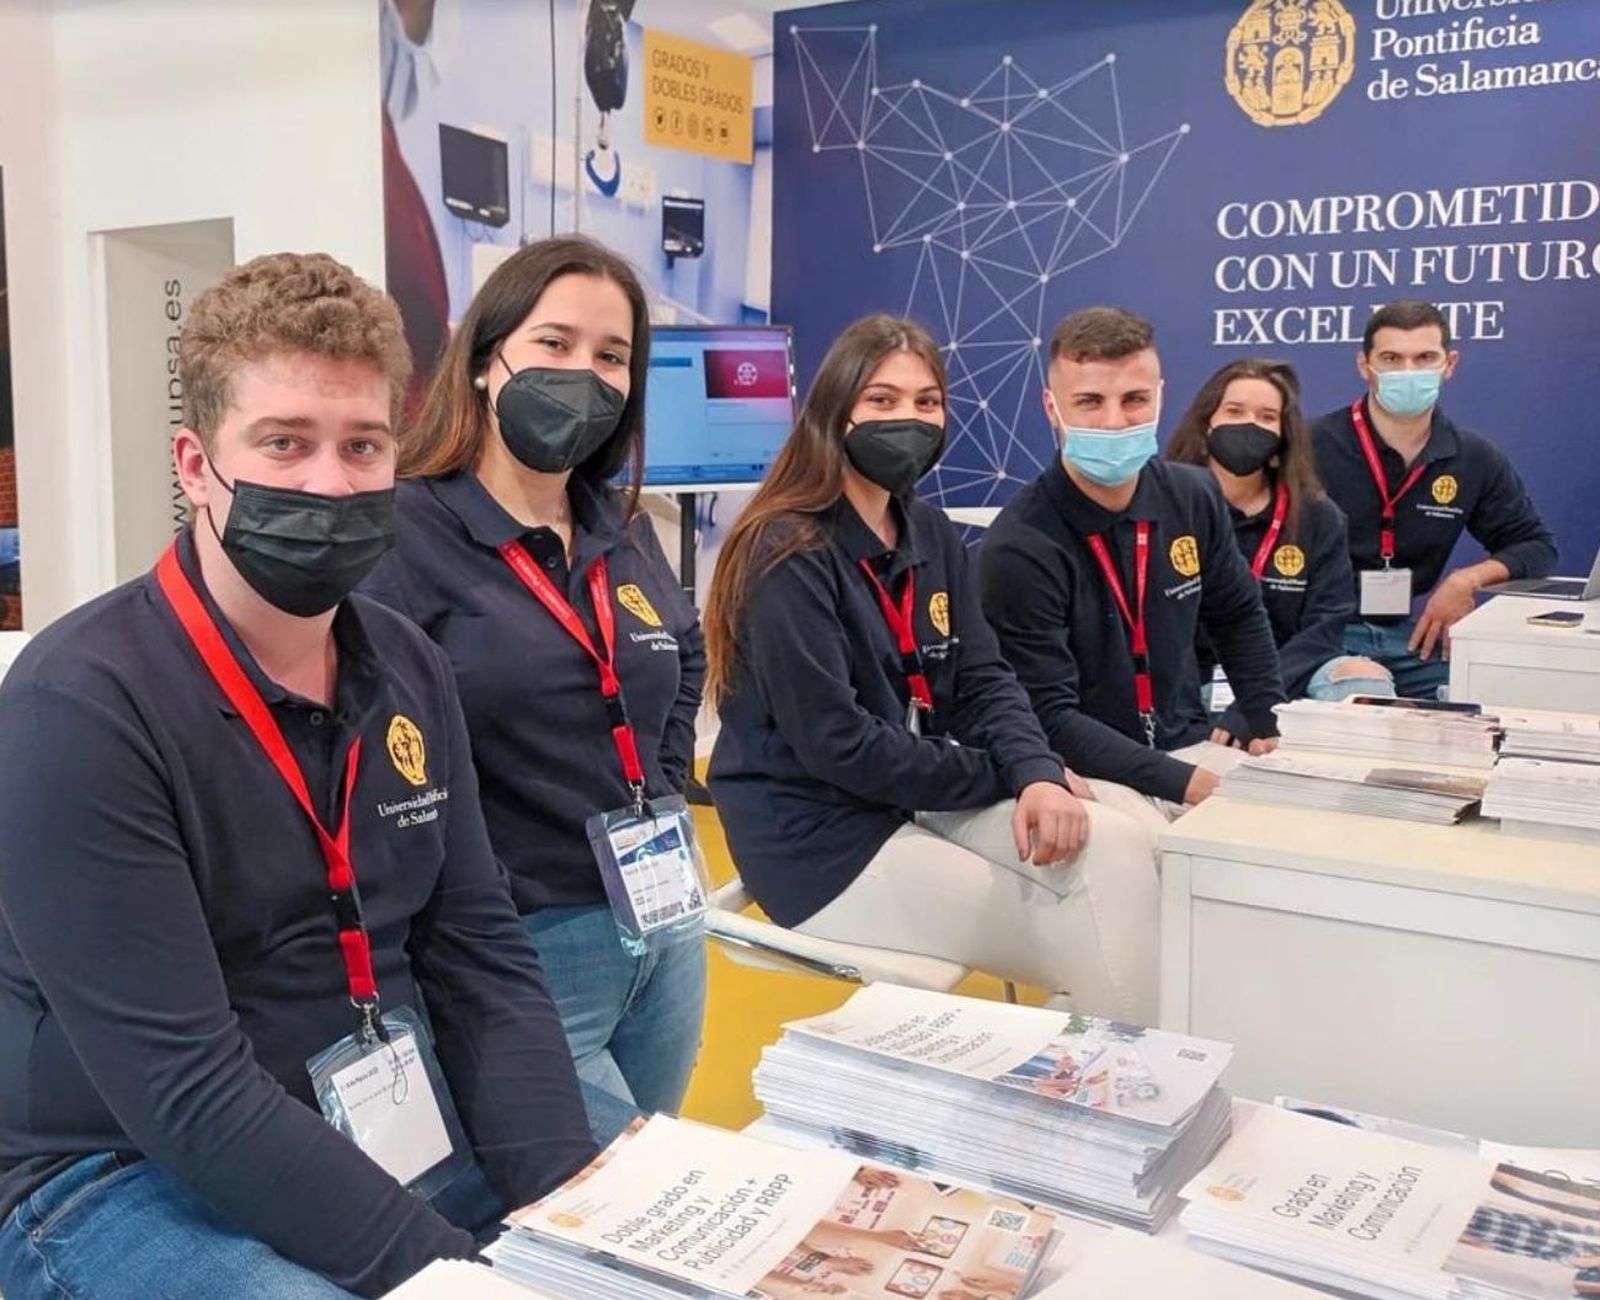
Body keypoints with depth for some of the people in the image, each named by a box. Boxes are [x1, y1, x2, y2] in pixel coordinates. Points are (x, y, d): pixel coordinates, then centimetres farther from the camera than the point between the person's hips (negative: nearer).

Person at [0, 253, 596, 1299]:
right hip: (119, 1175, -6)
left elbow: (482, 958, 0)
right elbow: (184, 1090, -24)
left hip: (381, 1131, 6)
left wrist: (567, 1208, -12)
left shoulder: (409, 671, 1)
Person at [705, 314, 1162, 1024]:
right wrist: (1008, 778, -14)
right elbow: (835, 743, -22)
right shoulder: (789, 554, -17)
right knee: (1085, 941, -12)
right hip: (821, 839, -7)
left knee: (1119, 846, -16)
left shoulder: (930, 534, 8)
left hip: (923, 802, 7)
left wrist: (1038, 774, -18)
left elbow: (982, 678, 3)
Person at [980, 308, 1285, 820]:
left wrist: (1267, 729, 9)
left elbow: (1240, 618, 19)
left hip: (1189, 748, 6)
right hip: (1087, 774, -6)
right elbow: (1049, 718, -19)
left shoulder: (1193, 497, 2)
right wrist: (1184, 783, -25)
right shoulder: (1019, 549, -18)